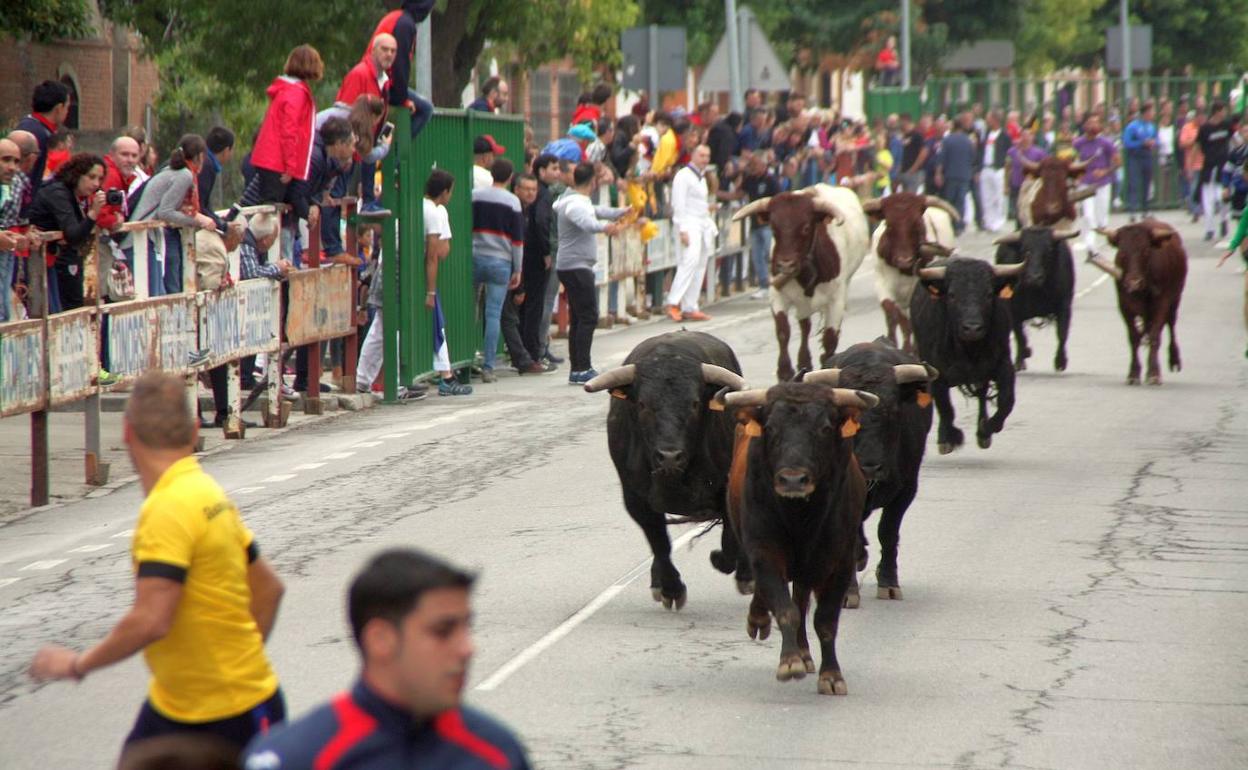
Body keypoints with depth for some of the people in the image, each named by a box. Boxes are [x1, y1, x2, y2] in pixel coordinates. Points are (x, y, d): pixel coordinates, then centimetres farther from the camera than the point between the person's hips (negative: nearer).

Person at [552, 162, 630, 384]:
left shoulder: (582, 202, 18)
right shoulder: (576, 204, -16)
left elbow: (596, 212, 38)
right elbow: (586, 222, -38)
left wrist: (621, 212, 52)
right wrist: (604, 227, -57)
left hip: (571, 267, 11)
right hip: (577, 266, -11)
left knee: (579, 318, 11)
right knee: (588, 318, -14)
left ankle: (577, 370, 12)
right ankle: (582, 369, -17)